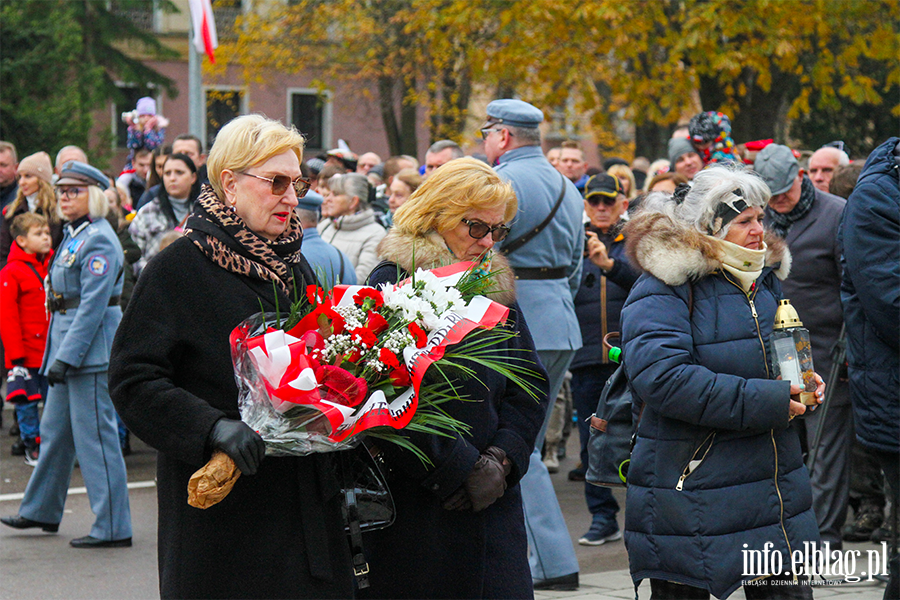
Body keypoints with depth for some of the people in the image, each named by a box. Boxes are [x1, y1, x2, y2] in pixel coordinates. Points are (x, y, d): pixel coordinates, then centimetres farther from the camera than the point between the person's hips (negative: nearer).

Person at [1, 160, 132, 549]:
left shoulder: (99, 241, -16)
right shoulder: (75, 235, 14)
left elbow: (93, 305, -21)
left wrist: (66, 356, -23)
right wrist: (58, 353, 20)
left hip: (92, 346, -10)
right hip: (69, 346, 10)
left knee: (94, 436, -6)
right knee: (55, 429, 19)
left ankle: (113, 528, -1)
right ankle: (41, 511, 32)